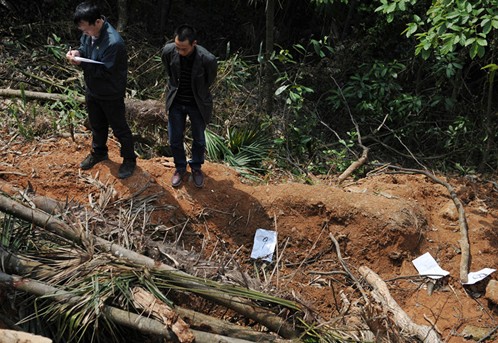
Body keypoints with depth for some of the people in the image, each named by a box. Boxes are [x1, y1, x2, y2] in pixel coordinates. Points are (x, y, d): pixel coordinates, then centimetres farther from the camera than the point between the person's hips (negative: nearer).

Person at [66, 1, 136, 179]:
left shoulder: (113, 43, -33)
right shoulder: (89, 32, -9)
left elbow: (104, 71, -28)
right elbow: (83, 45, 12)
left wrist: (81, 63, -28)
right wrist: (78, 52, -11)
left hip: (111, 95, -7)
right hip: (92, 90, 7)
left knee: (119, 129, 10)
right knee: (97, 125, 25)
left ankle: (129, 159, 30)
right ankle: (99, 152, 47)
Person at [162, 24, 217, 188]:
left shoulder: (208, 59, -31)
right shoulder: (168, 51, -22)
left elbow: (209, 80, -7)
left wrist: (198, 93, 6)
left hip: (197, 104, -2)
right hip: (176, 101, 2)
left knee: (198, 139, 15)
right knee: (175, 139, 12)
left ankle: (196, 167, 41)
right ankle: (180, 167, 37)